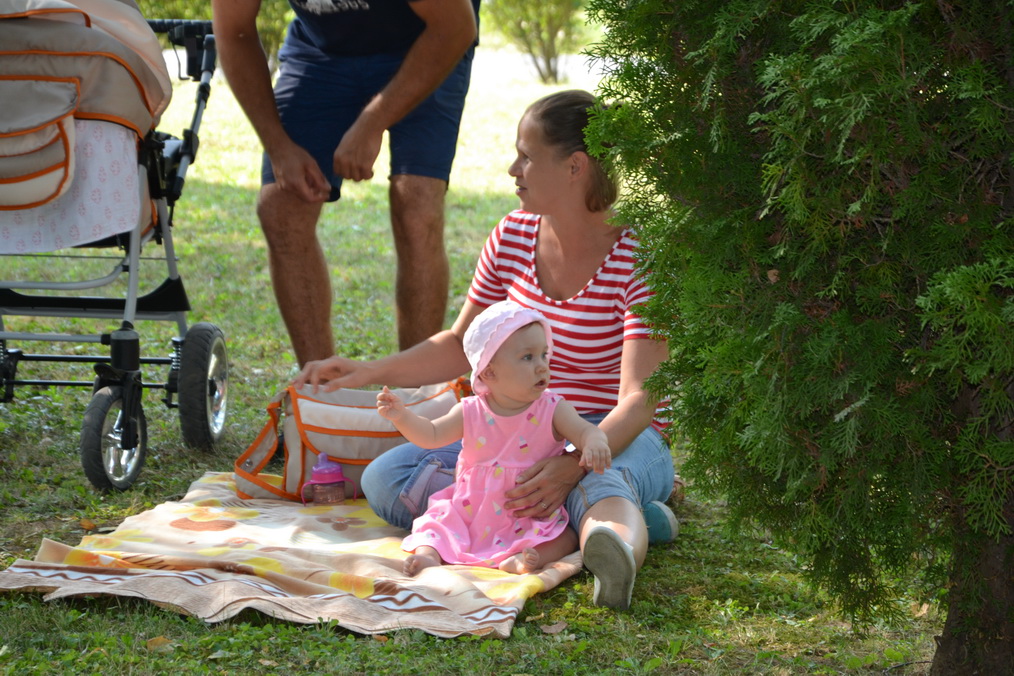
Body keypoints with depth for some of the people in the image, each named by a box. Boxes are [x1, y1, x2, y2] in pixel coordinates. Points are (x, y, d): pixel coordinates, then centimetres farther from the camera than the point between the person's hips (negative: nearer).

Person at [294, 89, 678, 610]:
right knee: (383, 479, -18)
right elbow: (460, 346, 19)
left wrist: (572, 465, -42)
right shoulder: (513, 237, 3)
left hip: (615, 439, -6)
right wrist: (370, 372, 7)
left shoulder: (637, 259, -16)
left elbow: (638, 399, -25)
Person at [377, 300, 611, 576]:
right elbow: (431, 435, 0)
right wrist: (402, 416, -17)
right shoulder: (471, 413, -2)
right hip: (468, 514, 1)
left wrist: (594, 443, -41)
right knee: (436, 522, -17)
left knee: (565, 537, -24)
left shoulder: (552, 410, -6)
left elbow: (586, 431, -17)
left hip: (529, 519, -1)